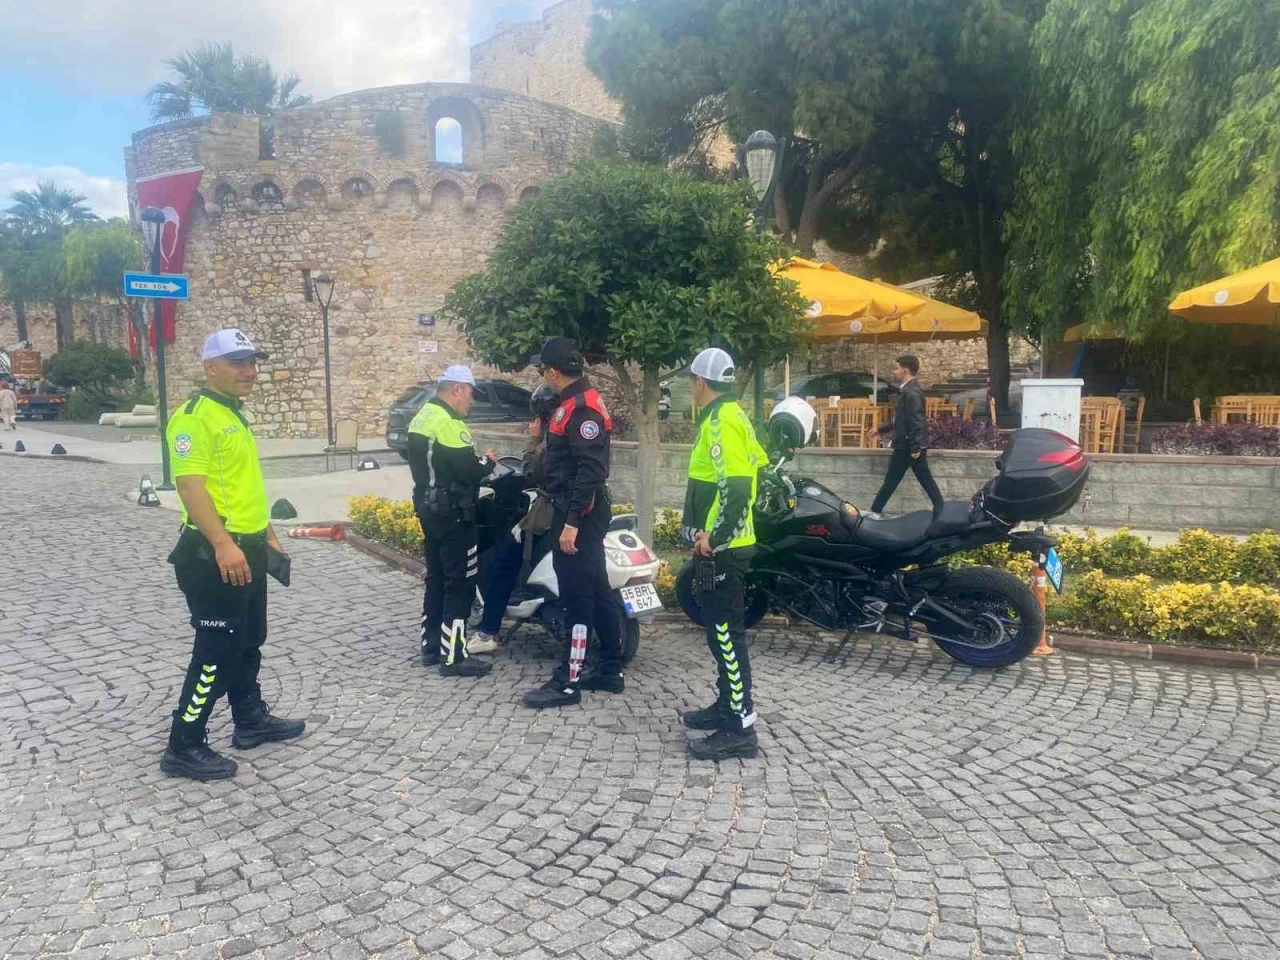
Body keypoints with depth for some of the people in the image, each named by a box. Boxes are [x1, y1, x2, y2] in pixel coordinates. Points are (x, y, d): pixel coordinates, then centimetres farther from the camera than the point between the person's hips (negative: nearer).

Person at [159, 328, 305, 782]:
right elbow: (190, 485, -24)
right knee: (217, 650, -3)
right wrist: (223, 544, -31)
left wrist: (268, 536, 23)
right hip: (214, 555, -10)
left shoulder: (235, 416, 16)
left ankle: (251, 720, 34)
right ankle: (184, 748, 9)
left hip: (248, 550, 10)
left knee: (248, 641, 19)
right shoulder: (195, 416, -15)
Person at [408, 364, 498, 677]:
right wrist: (488, 462, -4)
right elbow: (468, 469, -24)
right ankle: (453, 656, -2)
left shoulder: (422, 417, 13)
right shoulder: (448, 421, -19)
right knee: (460, 583, -5)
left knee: (436, 578, 16)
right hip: (453, 513, -10)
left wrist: (475, 462, 13)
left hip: (429, 508, 10)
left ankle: (431, 646, 23)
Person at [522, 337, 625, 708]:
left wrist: (572, 521, -26)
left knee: (576, 596, -5)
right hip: (578, 513, 11)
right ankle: (610, 671, 23)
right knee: (597, 591, 14)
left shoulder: (582, 407, -17)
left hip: (580, 515, -11)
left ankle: (567, 682, 2)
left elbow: (591, 469, -24)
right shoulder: (577, 402, 16)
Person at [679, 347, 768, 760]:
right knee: (722, 630, 18)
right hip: (726, 543, 11)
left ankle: (740, 729, -2)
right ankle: (728, 705, 29)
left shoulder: (721, 421, -17)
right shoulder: (730, 416, 14)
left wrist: (714, 538, -23)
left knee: (725, 633, -7)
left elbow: (737, 488, -26)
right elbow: (756, 464, 21)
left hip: (720, 549, -11)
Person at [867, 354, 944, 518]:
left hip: (908, 445, -10)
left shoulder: (911, 392, -18)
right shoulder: (909, 390, 15)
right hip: (910, 444, 10)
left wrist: (915, 447, -26)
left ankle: (875, 512, 9)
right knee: (926, 480, 9)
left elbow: (917, 421, -24)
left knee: (891, 480, 0)